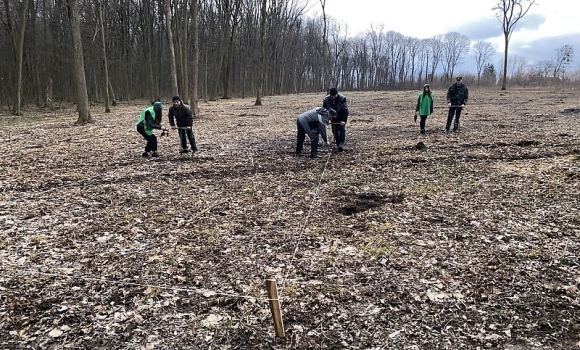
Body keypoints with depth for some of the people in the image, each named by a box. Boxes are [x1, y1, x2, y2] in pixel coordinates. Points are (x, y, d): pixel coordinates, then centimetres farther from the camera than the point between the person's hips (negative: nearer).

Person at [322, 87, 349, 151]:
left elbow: (345, 110, -24)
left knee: (342, 129, -19)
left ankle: (341, 144, -24)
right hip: (333, 117, 4)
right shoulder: (326, 99, -17)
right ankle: (338, 143, 12)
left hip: (342, 117, -3)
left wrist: (344, 120, -32)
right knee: (334, 130, 2)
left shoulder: (342, 98, -25)